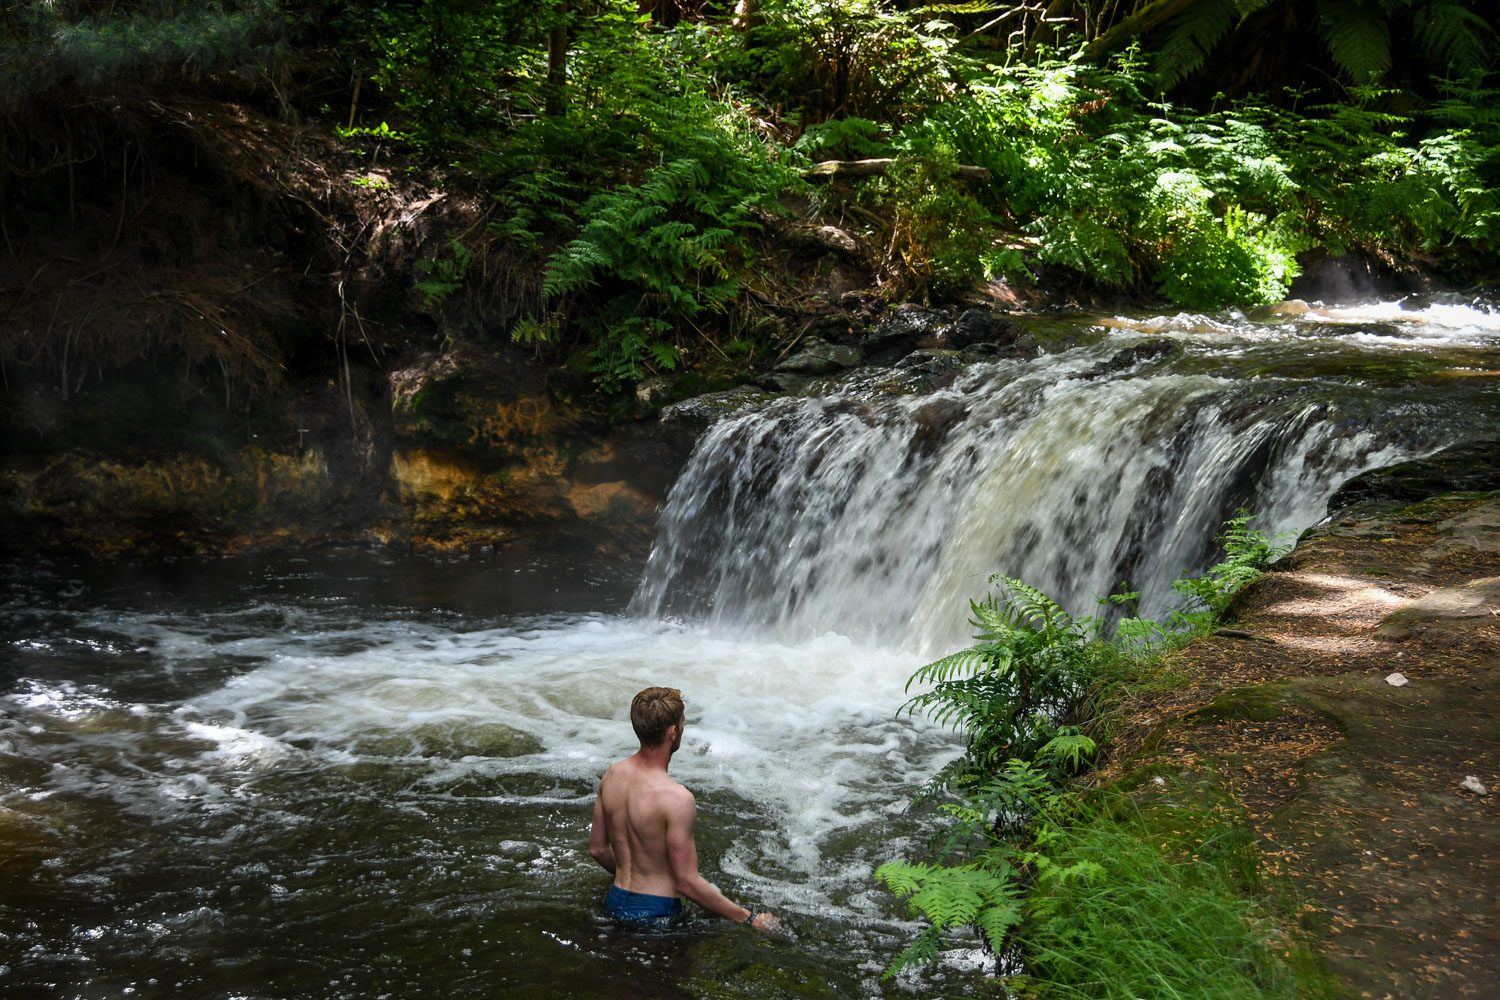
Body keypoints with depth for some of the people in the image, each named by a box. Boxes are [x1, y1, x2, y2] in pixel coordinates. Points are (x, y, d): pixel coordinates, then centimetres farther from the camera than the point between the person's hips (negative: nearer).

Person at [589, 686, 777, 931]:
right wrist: (747, 918, -11)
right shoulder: (677, 799, -24)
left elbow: (597, 848, 10)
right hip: (655, 911, -8)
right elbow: (687, 883, -19)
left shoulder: (611, 775, -2)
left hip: (615, 902, 8)